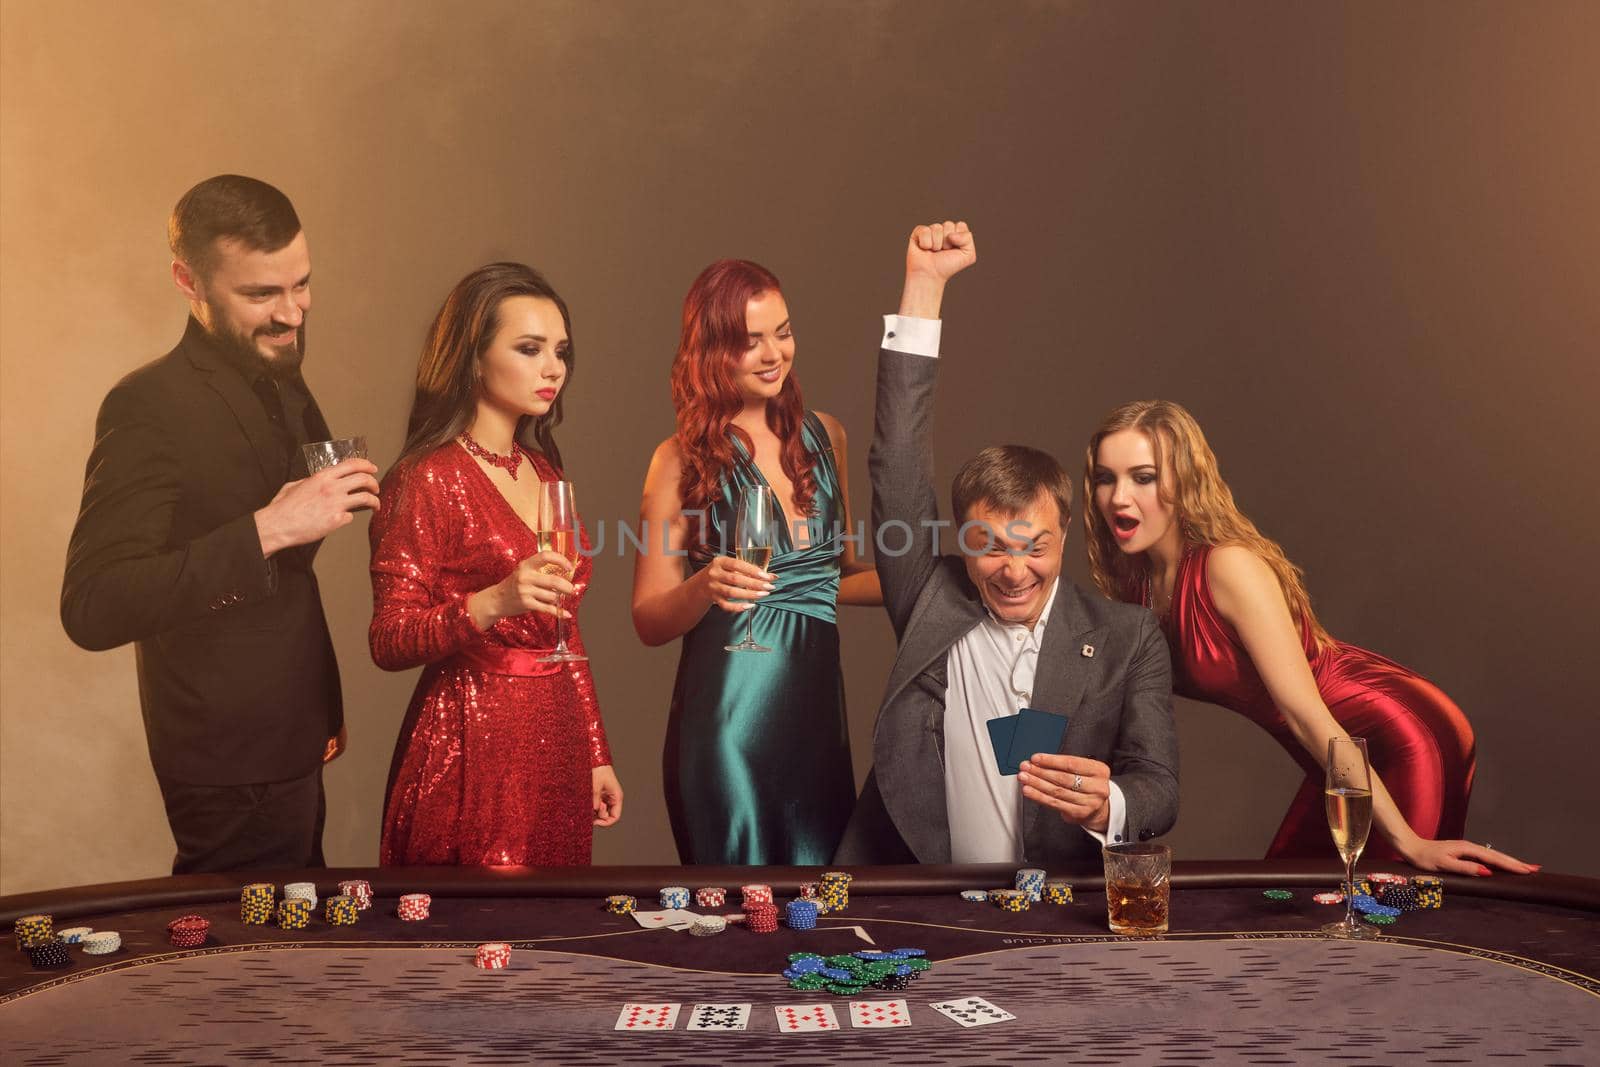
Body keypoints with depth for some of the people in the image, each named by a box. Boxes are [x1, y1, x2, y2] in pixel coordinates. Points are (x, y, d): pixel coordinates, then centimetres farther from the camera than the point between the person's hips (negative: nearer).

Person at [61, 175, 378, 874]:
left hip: (291, 748, 8)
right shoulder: (150, 407, -19)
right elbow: (92, 609, -28)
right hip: (230, 768, -8)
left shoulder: (286, 389, 8)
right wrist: (268, 528, -32)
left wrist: (321, 710, 16)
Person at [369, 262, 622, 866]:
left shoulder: (544, 472, 13)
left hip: (557, 744, 7)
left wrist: (596, 755, 16)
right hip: (471, 753, -6)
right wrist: (492, 603, -28)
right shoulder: (427, 479, -9)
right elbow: (387, 642, -13)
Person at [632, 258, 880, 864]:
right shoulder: (684, 460, -3)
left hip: (817, 704, 4)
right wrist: (705, 587, -21)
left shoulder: (822, 435, 9)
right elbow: (649, 621, -3)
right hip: (728, 716, -4)